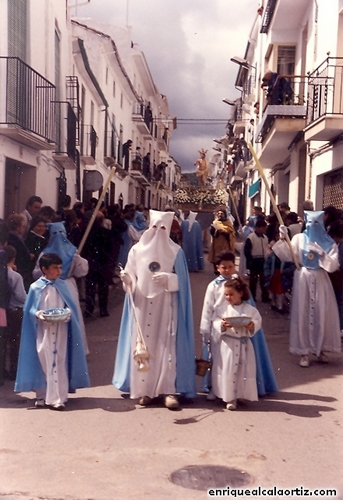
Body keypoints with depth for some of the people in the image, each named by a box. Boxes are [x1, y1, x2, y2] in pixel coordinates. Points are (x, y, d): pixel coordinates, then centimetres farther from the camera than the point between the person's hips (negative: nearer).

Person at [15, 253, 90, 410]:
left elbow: (71, 307, 9)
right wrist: (38, 314, -18)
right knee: (43, 361, 5)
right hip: (43, 331, -2)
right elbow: (29, 309, 1)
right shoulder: (36, 287, -3)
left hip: (60, 331, 2)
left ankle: (57, 397, 7)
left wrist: (67, 314, -12)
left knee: (59, 362, 1)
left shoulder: (63, 286, 5)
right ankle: (42, 395, 18)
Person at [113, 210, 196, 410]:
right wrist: (127, 279, -15)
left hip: (166, 306, -1)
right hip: (142, 305, 2)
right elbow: (131, 279, 7)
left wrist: (168, 278, -18)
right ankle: (145, 390, 8)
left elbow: (181, 280, 0)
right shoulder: (137, 250, 7)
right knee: (143, 345, 1)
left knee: (167, 346, -5)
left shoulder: (176, 252, 3)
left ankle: (169, 390, -2)